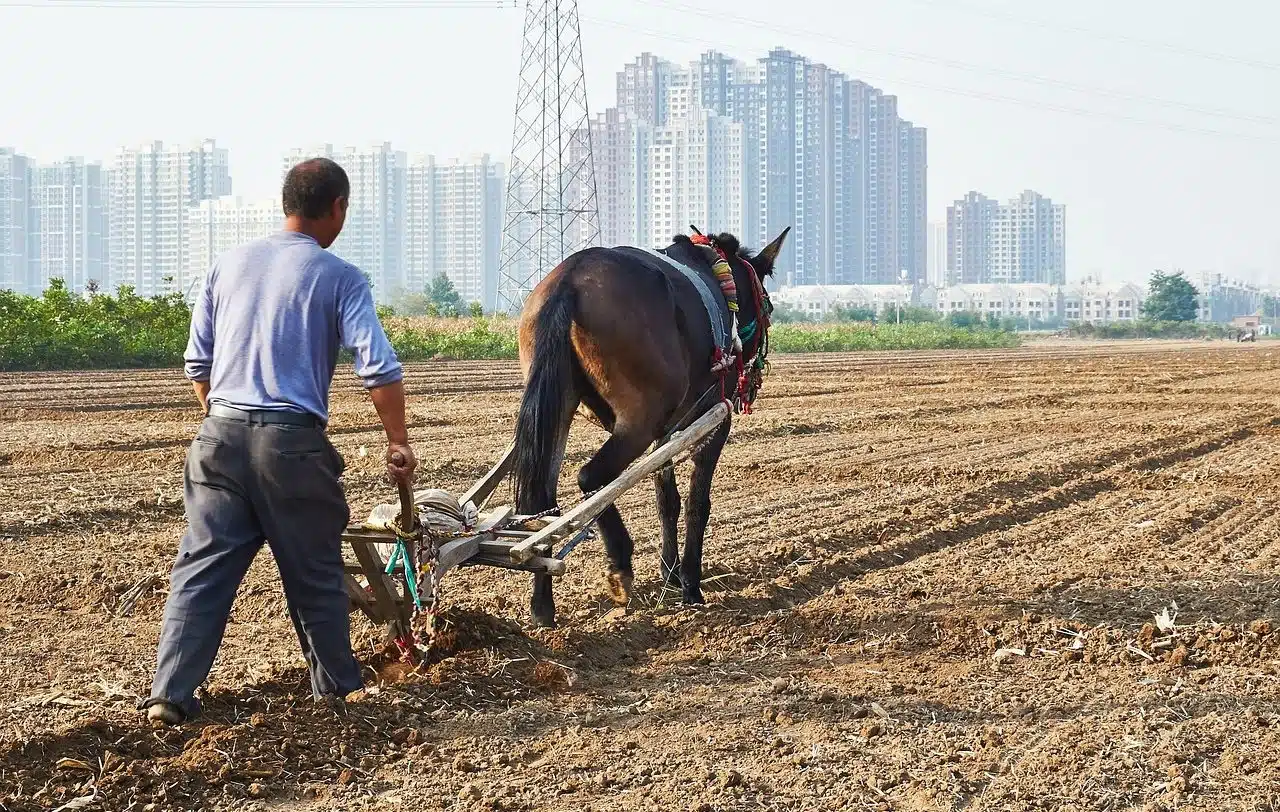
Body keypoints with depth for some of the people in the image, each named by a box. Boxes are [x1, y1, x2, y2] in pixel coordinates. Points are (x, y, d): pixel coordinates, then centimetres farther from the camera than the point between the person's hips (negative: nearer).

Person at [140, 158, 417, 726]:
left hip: (221, 436, 4)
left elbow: (197, 364, 14)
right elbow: (380, 369, -10)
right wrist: (398, 443, 0)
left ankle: (170, 695, 1)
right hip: (292, 443, -3)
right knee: (315, 573, 11)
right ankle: (334, 688, 22)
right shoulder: (338, 278, -2)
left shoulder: (230, 264, 11)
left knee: (202, 567, 6)